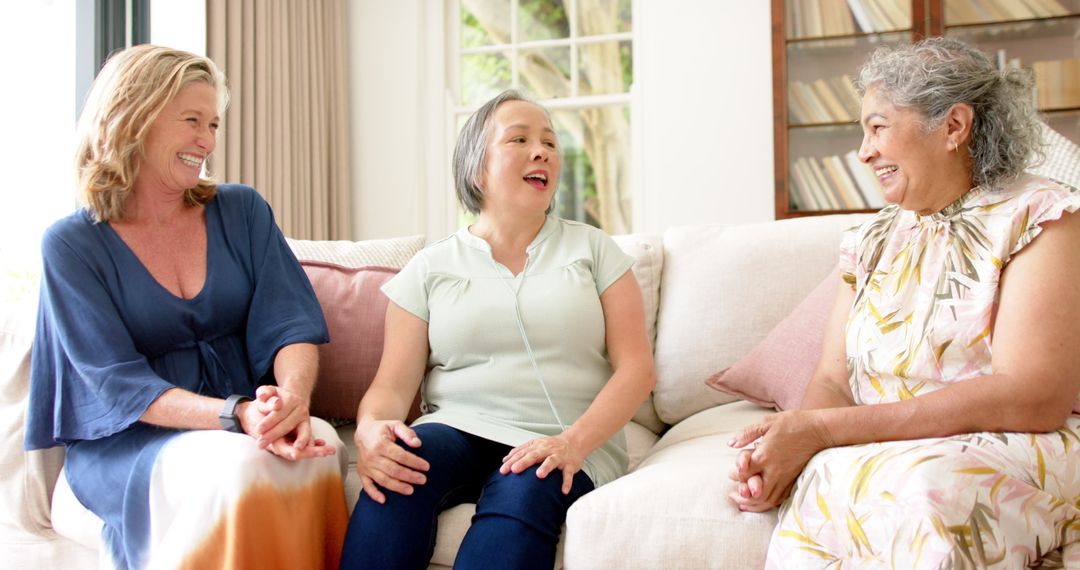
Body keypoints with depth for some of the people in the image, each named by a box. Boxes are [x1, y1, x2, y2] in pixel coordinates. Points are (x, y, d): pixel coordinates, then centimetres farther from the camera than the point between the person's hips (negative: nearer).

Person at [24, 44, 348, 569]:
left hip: (254, 417, 3)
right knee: (235, 467, -35)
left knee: (320, 444, -32)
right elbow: (120, 384, -11)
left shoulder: (242, 211, 7)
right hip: (126, 446, -2)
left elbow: (289, 325, -2)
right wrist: (236, 416, -28)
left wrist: (292, 399, -26)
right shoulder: (71, 245, -2)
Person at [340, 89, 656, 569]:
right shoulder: (430, 268, 12)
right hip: (460, 431, 1)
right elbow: (393, 386, 5)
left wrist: (574, 442, -16)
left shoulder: (593, 249, 11)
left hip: (569, 447, 0)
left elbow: (636, 367, 2)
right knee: (395, 466, -33)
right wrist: (370, 429, -20)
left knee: (521, 495, -35)